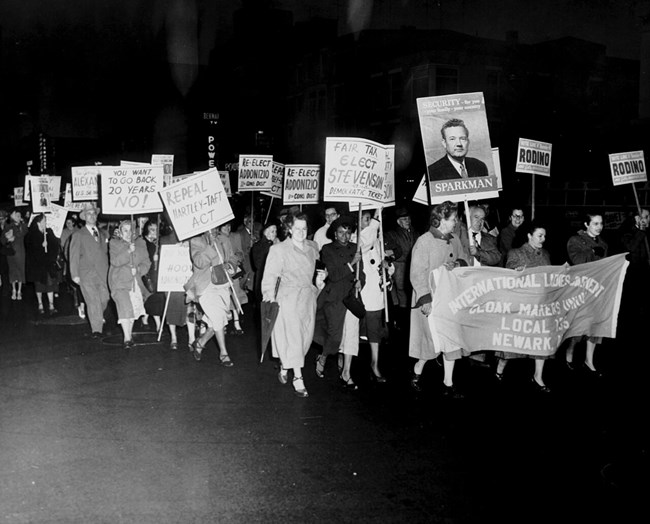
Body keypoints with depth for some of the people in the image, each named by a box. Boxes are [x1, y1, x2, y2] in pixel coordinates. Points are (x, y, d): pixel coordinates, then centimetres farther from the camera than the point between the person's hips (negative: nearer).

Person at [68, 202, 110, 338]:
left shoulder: (103, 234, 18)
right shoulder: (78, 235, 5)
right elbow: (73, 256, 2)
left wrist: (109, 271, 10)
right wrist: (75, 274, -6)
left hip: (103, 274, 4)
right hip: (87, 275, -4)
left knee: (104, 299, 2)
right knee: (93, 301, -10)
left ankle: (96, 319, 29)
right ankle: (96, 329, -8)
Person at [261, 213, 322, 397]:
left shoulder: (312, 249, 11)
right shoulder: (279, 249, -5)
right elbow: (270, 276, -6)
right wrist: (270, 298, -12)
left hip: (308, 297, 6)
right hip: (288, 297, -6)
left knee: (305, 336, 9)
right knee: (292, 337, -7)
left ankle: (284, 367, 29)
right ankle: (298, 379, -3)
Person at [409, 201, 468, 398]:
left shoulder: (454, 240, 8)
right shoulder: (424, 242, -12)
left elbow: (465, 260, 21)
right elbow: (417, 274, -15)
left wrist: (457, 264, -4)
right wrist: (425, 299, -21)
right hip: (430, 299, -6)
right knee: (434, 341, -4)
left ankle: (448, 383, 17)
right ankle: (417, 371, 23)